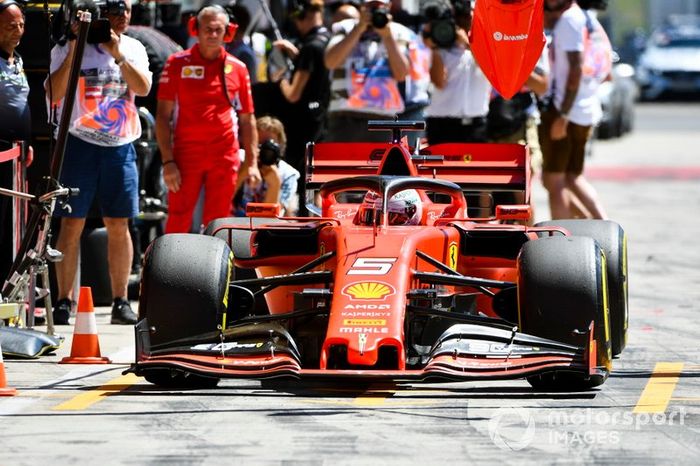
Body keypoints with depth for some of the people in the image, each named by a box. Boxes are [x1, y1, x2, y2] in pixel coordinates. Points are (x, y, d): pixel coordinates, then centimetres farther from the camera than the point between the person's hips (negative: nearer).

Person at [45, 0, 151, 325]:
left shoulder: (133, 48, 10)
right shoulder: (67, 48, 0)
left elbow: (143, 88, -5)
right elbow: (54, 94, -11)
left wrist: (117, 54, -15)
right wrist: (73, 50, -17)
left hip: (120, 146, 3)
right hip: (80, 142, -3)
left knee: (119, 225, 3)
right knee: (72, 223, -4)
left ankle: (120, 301, 7)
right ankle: (64, 301, -1)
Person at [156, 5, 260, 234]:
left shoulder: (237, 68, 7)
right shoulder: (178, 64, 1)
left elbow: (247, 119, 12)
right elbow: (163, 115, -1)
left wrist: (252, 163, 5)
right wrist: (167, 161, -9)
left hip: (224, 158, 2)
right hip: (186, 155, -2)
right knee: (178, 222, -5)